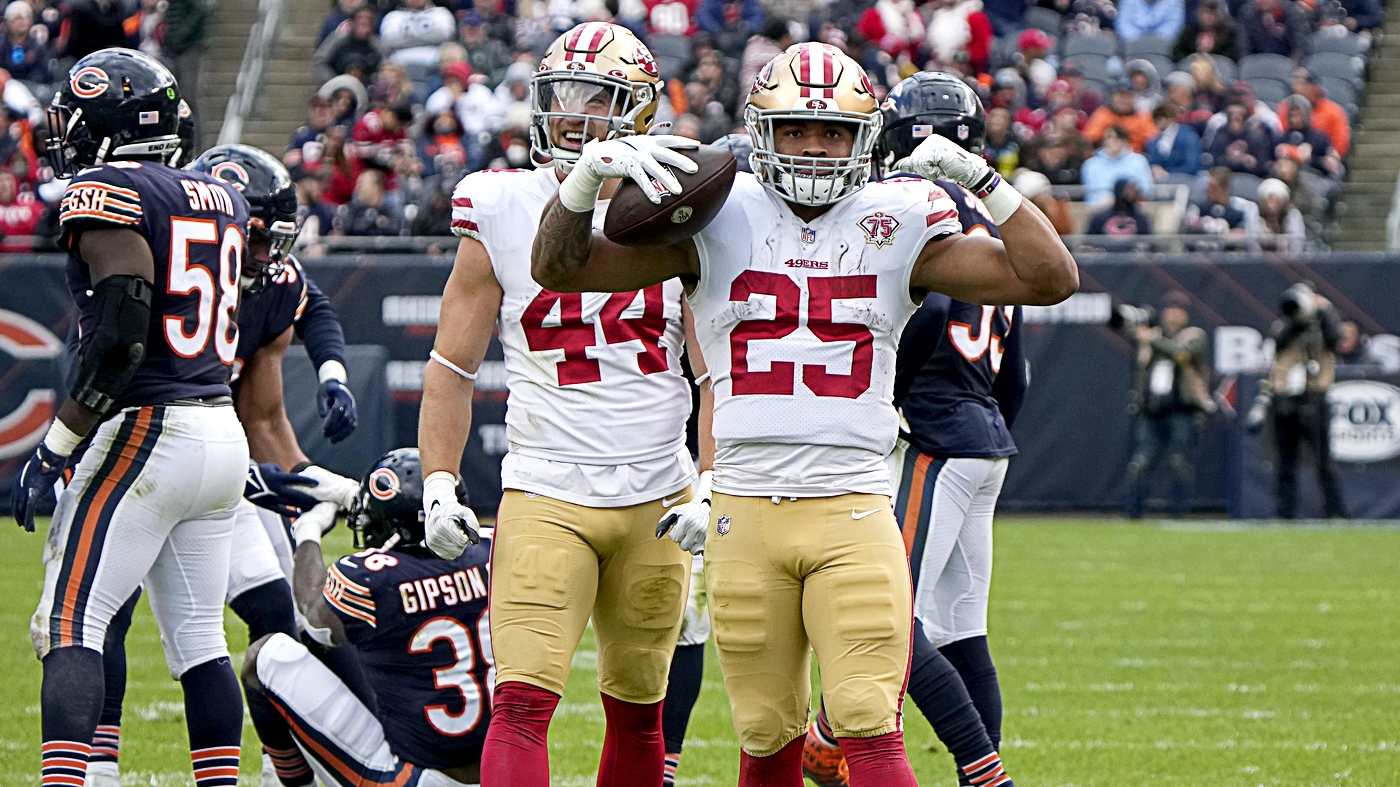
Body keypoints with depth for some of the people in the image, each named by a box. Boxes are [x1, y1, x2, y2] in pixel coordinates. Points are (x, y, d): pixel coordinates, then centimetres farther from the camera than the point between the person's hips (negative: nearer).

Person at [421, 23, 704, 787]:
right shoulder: (501, 213, 2)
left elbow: (715, 370, 6)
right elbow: (452, 365, 8)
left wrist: (714, 487, -5)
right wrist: (438, 484, -1)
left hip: (657, 493, 2)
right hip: (545, 495, -2)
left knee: (637, 707, 11)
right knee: (522, 701, -16)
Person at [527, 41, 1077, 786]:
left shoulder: (897, 227, 4)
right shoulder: (716, 218, 3)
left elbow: (1050, 277, -1)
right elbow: (560, 268, 3)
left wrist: (980, 177, -9)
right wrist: (592, 170, -14)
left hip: (855, 514, -1)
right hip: (745, 517, 1)